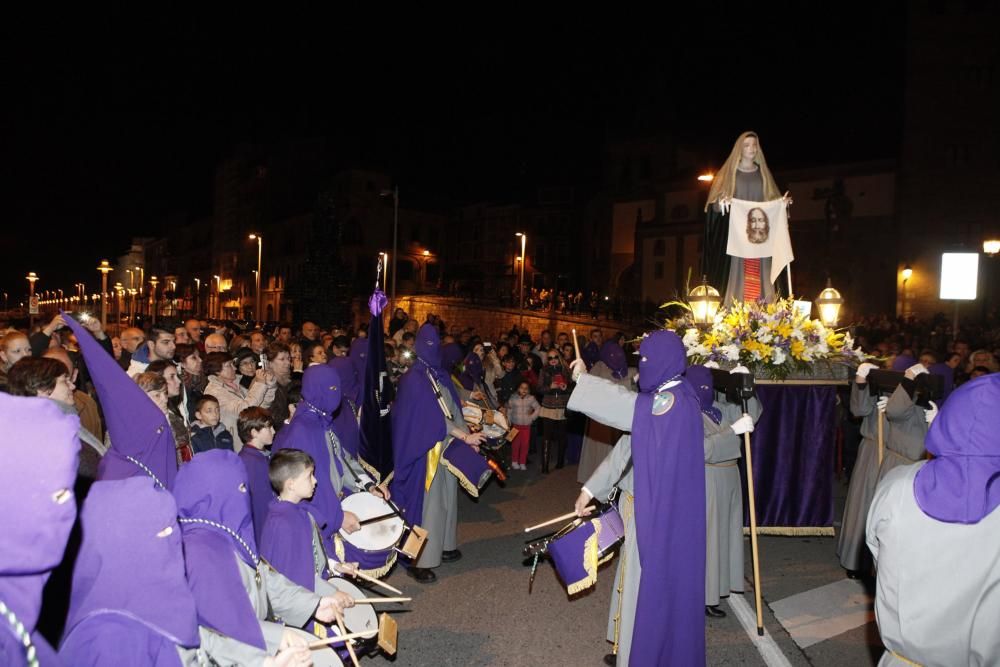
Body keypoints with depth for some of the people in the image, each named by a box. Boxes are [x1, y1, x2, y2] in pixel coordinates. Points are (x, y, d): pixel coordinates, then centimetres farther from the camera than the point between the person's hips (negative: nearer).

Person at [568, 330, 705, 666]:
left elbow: (624, 404, -30)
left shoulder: (674, 401, -20)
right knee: (638, 582, 20)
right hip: (647, 505, 10)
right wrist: (591, 488, 8)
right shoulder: (661, 400, 10)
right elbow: (627, 447, 10)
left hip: (658, 512, -10)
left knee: (648, 585, 3)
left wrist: (583, 378, -14)